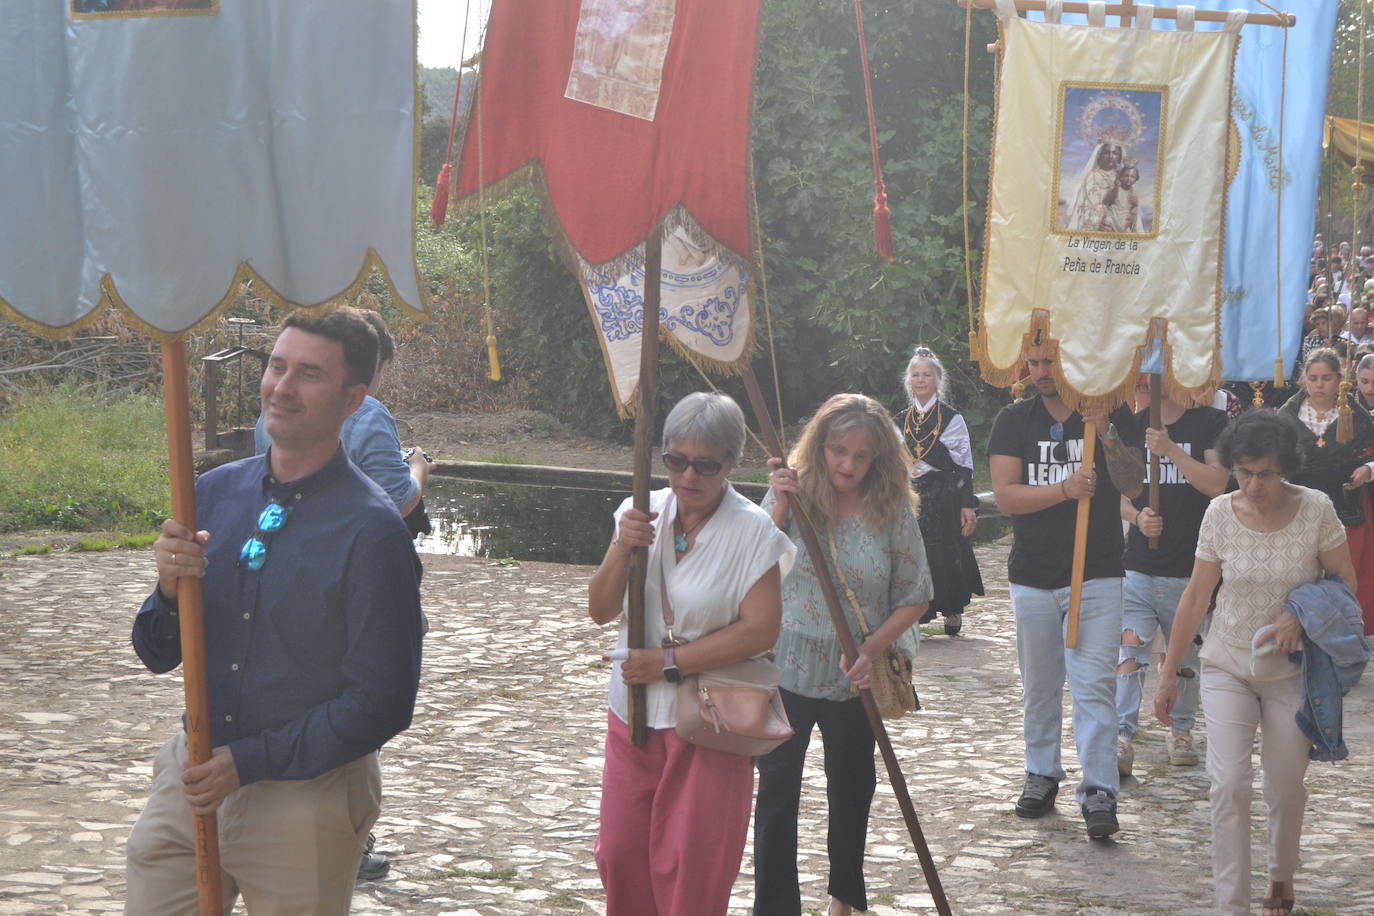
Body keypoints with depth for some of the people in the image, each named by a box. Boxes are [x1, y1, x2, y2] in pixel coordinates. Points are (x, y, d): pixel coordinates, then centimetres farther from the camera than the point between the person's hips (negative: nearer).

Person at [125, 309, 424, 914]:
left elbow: (382, 704, -14)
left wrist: (248, 763, -16)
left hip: (305, 803, -5)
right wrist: (170, 589, -14)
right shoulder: (215, 492, 3)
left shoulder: (371, 532, -14)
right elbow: (157, 655, 8)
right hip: (190, 780, 5)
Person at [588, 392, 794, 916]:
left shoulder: (752, 532, -11)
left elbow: (760, 630, -16)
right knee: (620, 854, 8)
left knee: (691, 870, 0)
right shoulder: (644, 514, 2)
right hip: (633, 712, 5)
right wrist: (624, 548, -17)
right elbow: (600, 611, 0)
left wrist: (670, 662, -17)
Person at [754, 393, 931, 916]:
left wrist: (873, 649, -16)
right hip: (787, 672, -2)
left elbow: (915, 597, -3)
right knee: (777, 793, -2)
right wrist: (780, 508, -27)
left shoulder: (892, 510, -8)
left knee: (851, 792, 18)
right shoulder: (793, 496, -9)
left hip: (855, 678, 2)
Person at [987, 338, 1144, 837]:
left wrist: (1107, 435, -21)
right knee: (1039, 686, 12)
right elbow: (1005, 494, -7)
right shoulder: (1014, 421, 4)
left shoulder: (1112, 415, 2)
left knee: (1095, 684, -10)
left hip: (1097, 574, -2)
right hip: (1033, 573, 2)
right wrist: (1065, 489, -21)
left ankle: (1099, 792, -10)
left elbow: (1133, 486, -7)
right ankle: (1042, 774, 26)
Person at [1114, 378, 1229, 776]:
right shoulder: (1134, 425, 8)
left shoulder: (1210, 422, -2)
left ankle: (1182, 730, 28)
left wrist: (1170, 449, -21)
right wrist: (1136, 516, -11)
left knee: (1186, 657, 10)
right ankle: (1123, 737, -15)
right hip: (1139, 563, 2)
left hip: (1190, 568, -2)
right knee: (1130, 651, -11)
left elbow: (1216, 484, -13)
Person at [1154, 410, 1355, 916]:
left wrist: (1300, 616, -22)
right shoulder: (1221, 513, -9)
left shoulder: (1315, 509, -12)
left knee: (1286, 789, 9)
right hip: (1228, 666, 0)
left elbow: (1345, 584, -3)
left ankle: (1282, 875, 38)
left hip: (1291, 671, 0)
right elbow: (1195, 598, -2)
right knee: (1228, 784, -13)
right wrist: (1168, 674, 1)